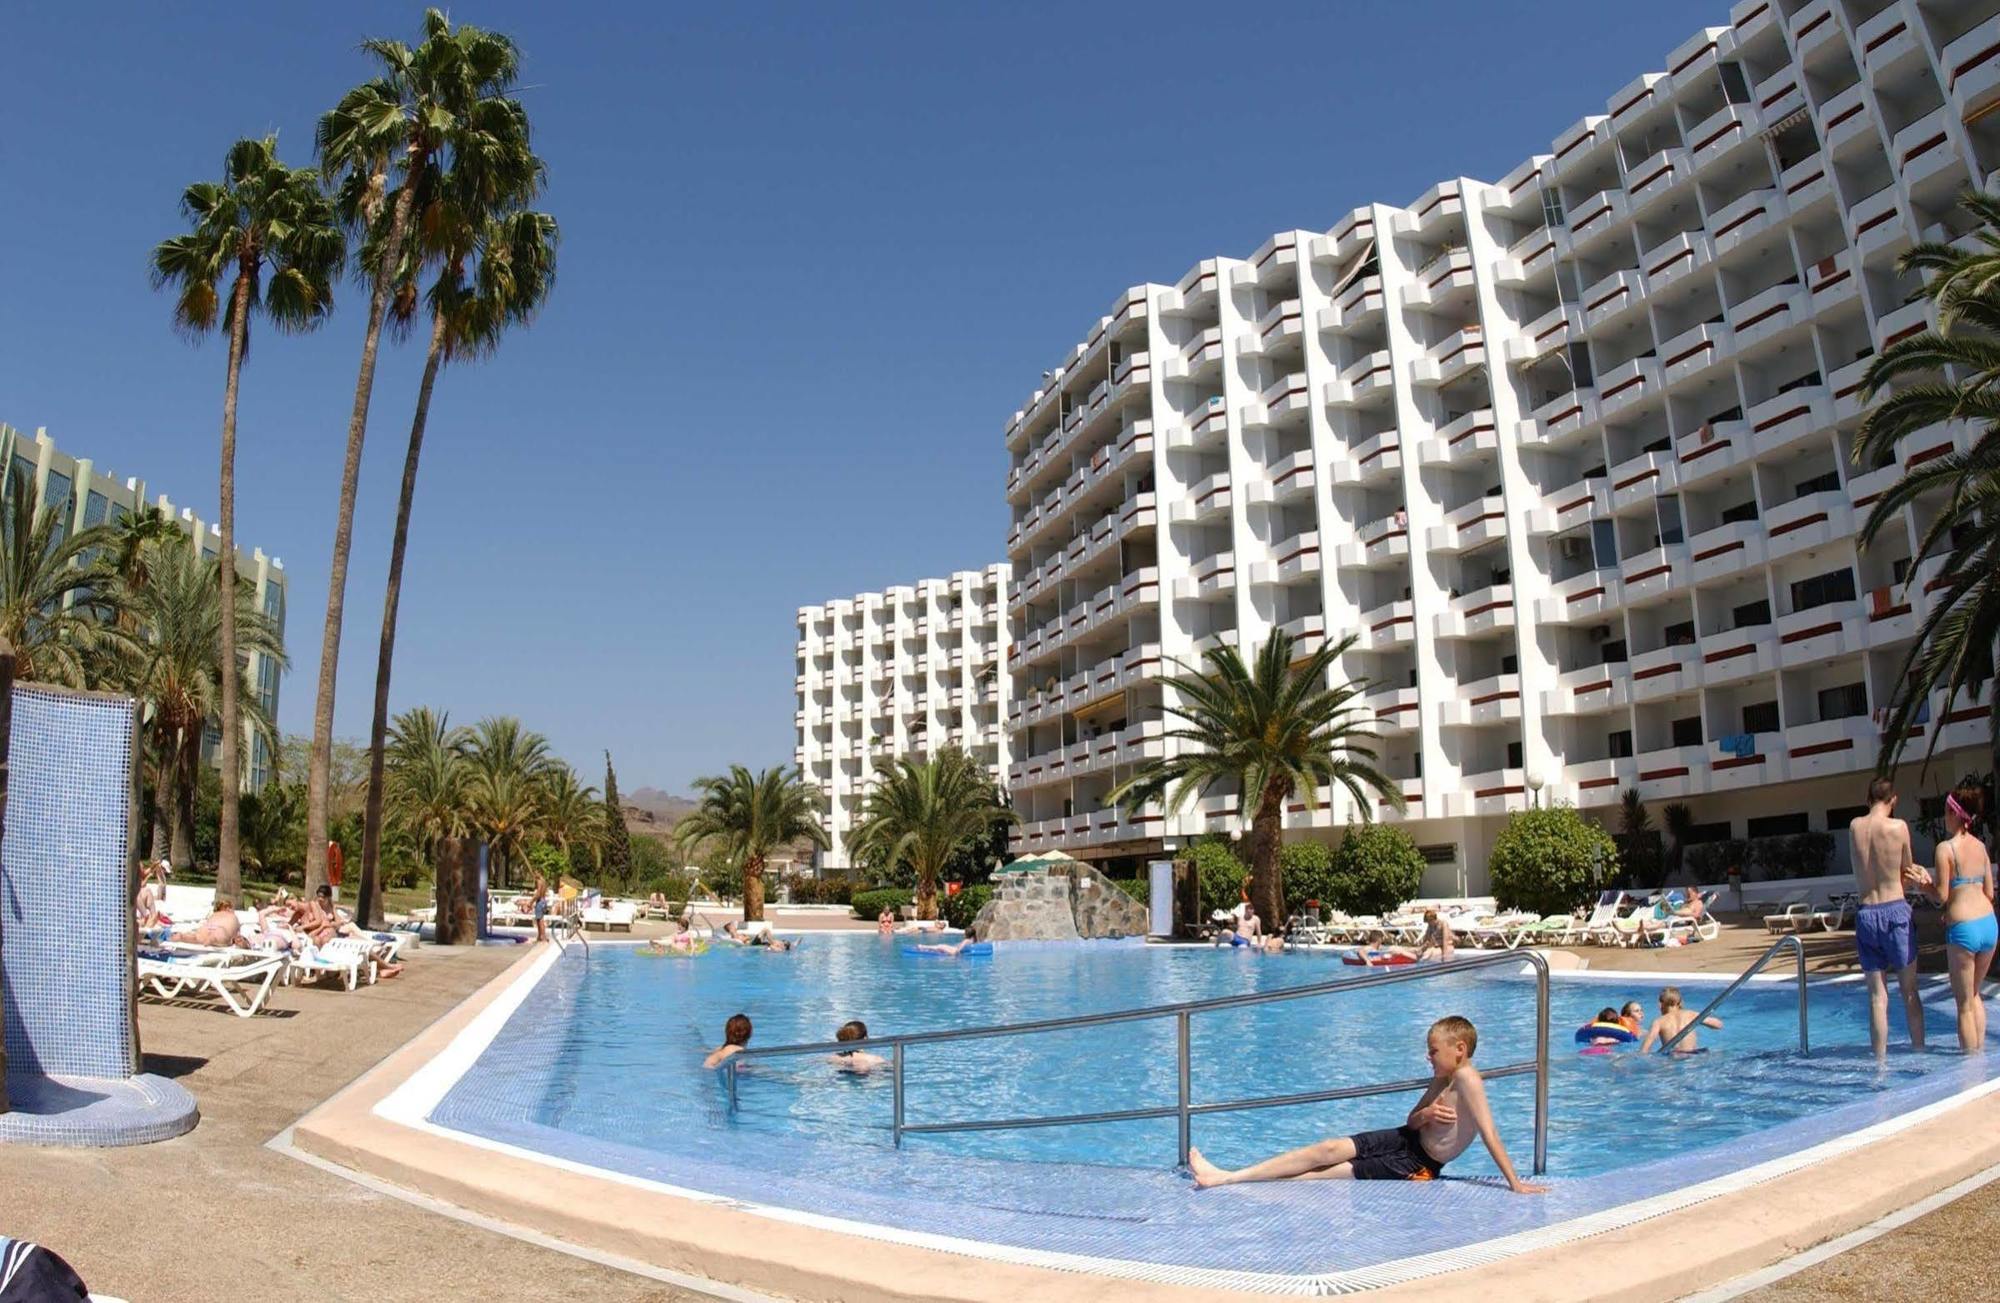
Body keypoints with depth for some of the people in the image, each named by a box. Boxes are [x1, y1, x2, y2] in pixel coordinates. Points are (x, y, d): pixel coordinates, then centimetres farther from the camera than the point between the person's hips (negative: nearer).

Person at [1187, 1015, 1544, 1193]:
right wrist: (1425, 1115, -12)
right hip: (1406, 1140, 8)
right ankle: (1228, 1177, -8)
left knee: (1327, 1173, -13)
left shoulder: (1467, 1078, -20)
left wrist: (1515, 1183, -30)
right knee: (1329, 1149, -5)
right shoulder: (1441, 1079, 7)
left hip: (1418, 1166, -8)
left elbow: (1488, 1131, -26)